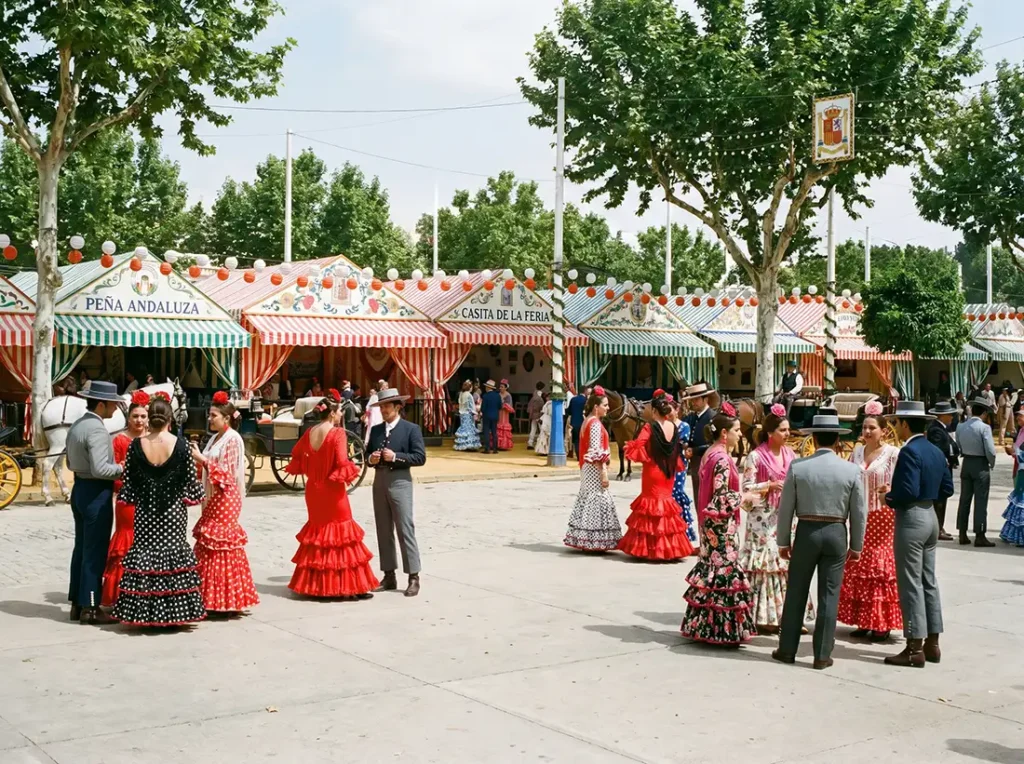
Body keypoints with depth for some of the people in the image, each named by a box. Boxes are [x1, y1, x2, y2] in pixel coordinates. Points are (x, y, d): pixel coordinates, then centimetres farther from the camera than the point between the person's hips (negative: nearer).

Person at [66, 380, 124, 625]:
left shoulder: (76, 426, 11)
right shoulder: (97, 430, -19)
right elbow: (99, 469, -26)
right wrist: (123, 468, -12)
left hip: (79, 489, 10)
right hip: (96, 493, -10)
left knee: (81, 548, 15)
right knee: (94, 551, -3)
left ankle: (77, 603, 21)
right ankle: (90, 607, 2)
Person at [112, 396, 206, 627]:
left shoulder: (136, 445, -6)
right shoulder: (180, 445, -10)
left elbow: (128, 483, -3)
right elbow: (191, 482, -5)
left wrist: (133, 498, 15)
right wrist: (196, 494, 15)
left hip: (145, 513, 1)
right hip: (173, 513, -1)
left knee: (143, 554, 9)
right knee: (173, 555, 6)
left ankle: (143, 612, 11)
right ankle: (173, 612, 8)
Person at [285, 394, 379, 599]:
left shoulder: (310, 432, 4)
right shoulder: (337, 433, -16)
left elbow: (296, 454, 16)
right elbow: (342, 462, -23)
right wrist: (348, 474, -5)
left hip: (314, 489, 7)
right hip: (333, 490, -6)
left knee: (317, 530, 17)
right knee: (339, 532, 0)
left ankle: (313, 584, 20)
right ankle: (348, 587, 1)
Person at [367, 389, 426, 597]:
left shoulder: (411, 429, -2)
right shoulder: (376, 430, 13)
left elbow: (420, 457, -9)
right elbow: (368, 455, 18)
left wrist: (395, 457, -17)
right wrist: (371, 459, -5)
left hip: (400, 482, -6)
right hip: (380, 481, 6)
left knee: (405, 530, -7)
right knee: (383, 531, 8)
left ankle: (413, 577, -3)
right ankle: (389, 576, 15)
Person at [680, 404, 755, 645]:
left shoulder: (711, 454, 11)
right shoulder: (721, 458, -18)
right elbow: (721, 497, -22)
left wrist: (739, 495, 15)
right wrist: (744, 497, -9)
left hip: (712, 523, 10)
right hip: (721, 525, -10)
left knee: (712, 569, 13)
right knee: (723, 571, -5)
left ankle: (704, 625, 18)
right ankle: (723, 629, 1)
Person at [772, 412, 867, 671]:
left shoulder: (797, 467, -7)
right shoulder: (851, 470, -5)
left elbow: (785, 508, -3)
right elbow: (859, 513, -1)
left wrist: (783, 541, 7)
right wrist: (856, 545, 11)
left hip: (806, 532, 0)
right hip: (836, 533, 0)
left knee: (796, 592, 10)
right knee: (829, 596, 6)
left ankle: (787, 650, 17)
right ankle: (822, 656, 11)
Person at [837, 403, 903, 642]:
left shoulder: (892, 453, -7)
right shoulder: (857, 451, 9)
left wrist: (890, 491, -27)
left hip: (882, 517, -5)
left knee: (882, 568, -3)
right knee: (858, 568, 7)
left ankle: (882, 624, 4)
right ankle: (863, 621, 16)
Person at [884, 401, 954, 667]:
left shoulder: (909, 451, -18)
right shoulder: (936, 452, 9)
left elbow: (908, 492, -25)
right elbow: (947, 489, 12)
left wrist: (890, 499, -8)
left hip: (911, 519, -9)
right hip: (930, 516, 9)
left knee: (911, 585, -3)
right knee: (929, 582, 14)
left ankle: (915, 648, 1)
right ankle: (932, 643, 20)